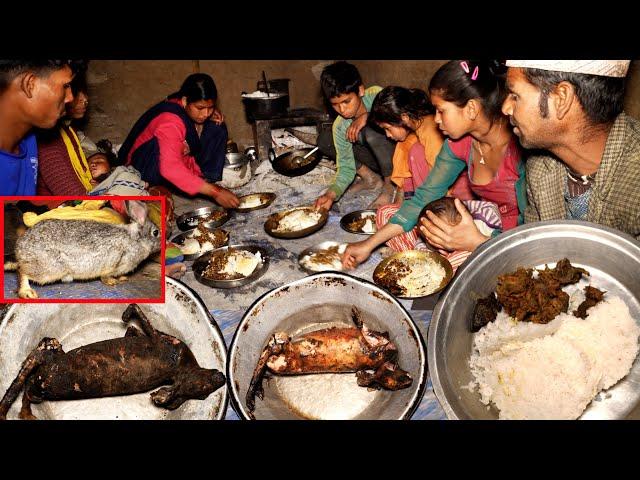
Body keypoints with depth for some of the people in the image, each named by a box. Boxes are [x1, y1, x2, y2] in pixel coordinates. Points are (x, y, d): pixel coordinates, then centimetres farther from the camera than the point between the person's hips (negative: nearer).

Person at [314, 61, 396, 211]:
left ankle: (390, 184, -13)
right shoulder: (340, 126, -11)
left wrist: (366, 116, -34)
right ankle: (371, 178, 6)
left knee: (370, 130, -35)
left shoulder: (375, 94, -21)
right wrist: (332, 193, -29)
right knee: (324, 140, -4)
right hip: (378, 158, 5)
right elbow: (346, 167, -11)